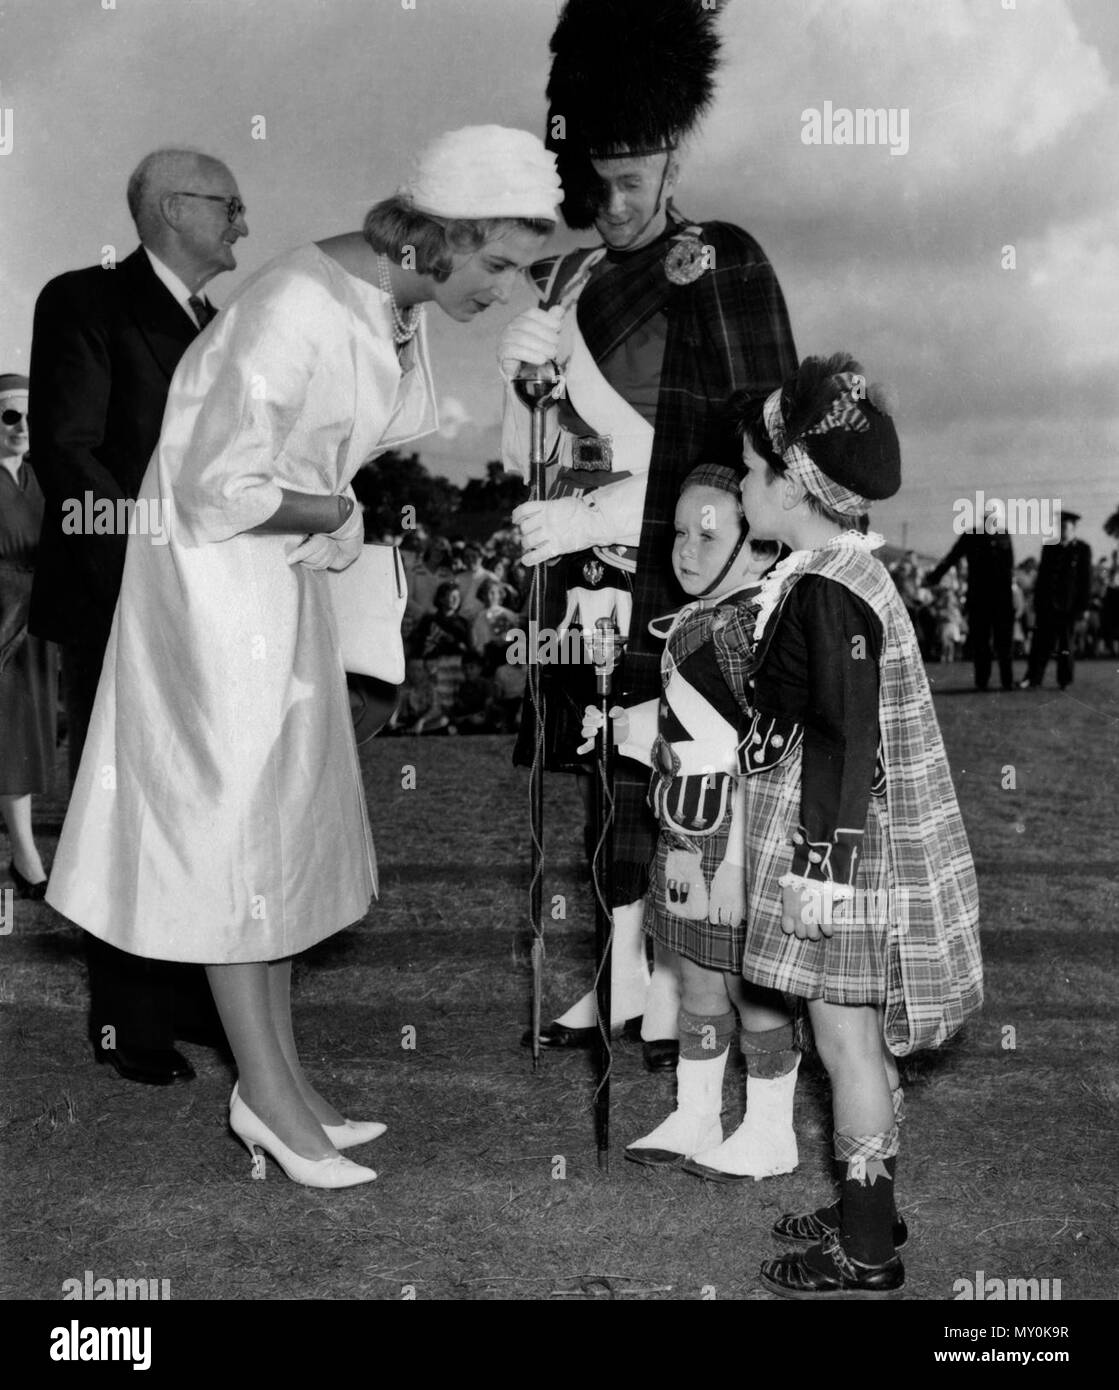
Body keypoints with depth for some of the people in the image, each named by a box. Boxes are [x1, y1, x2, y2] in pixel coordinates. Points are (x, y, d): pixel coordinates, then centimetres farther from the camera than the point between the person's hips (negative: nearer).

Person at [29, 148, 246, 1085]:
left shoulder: (215, 325, 18)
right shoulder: (85, 303, -5)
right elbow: (69, 458, -13)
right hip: (122, 607, -7)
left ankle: (196, 997, 22)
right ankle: (129, 1020, 11)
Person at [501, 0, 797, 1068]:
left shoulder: (724, 268, -6)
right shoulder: (564, 280, 10)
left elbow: (760, 443, -12)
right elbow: (525, 463, 12)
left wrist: (599, 517, -16)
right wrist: (528, 374, -9)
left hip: (679, 582, -5)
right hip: (582, 582, 5)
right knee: (599, 778, 11)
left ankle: (680, 991, 15)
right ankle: (619, 978, 27)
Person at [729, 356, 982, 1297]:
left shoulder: (827, 595, -20)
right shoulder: (842, 576, 10)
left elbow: (849, 741, -22)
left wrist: (823, 866, -20)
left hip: (845, 860, -9)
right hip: (858, 856, 9)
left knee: (849, 1043, 2)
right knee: (859, 1044, 19)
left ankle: (865, 1255, 16)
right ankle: (867, 1213, 33)